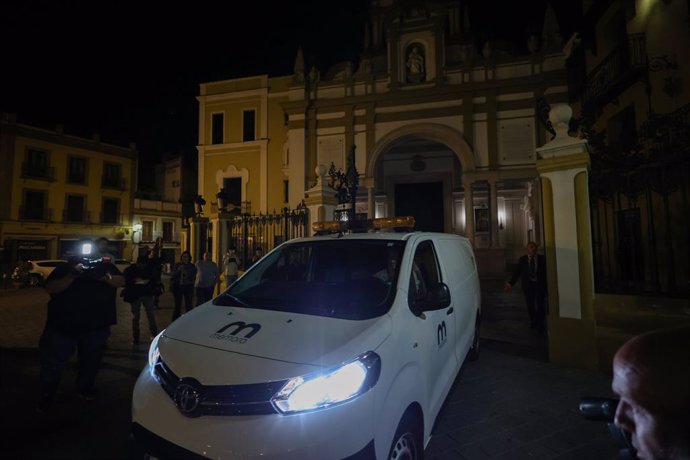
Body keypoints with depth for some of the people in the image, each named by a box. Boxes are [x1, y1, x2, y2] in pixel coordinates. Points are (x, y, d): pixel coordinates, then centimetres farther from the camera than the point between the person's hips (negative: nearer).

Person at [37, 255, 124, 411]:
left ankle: (85, 387, 35)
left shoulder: (106, 266, 2)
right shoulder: (63, 269, -2)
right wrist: (71, 276, -28)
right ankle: (47, 395, 26)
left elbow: (121, 281, -5)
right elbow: (50, 288, -14)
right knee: (53, 361, 5)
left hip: (97, 325, 2)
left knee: (91, 359, 15)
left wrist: (107, 278, -25)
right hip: (62, 324, -1)